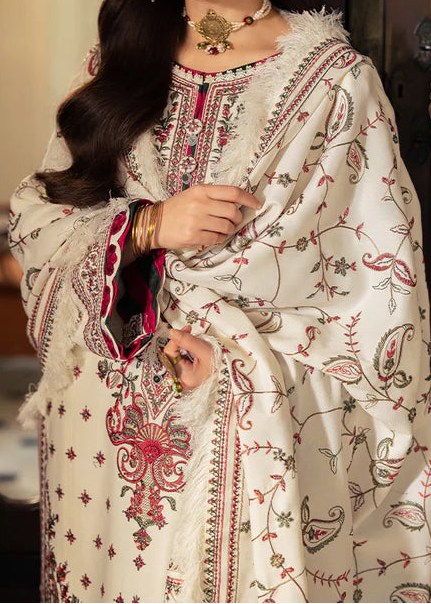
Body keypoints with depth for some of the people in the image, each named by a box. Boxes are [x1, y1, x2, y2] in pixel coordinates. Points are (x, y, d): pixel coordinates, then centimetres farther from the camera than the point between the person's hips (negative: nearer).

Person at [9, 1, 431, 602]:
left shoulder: (339, 81, -8)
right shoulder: (115, 60, 6)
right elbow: (33, 215, 5)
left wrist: (243, 360, -17)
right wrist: (146, 225, -14)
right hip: (102, 412, 4)